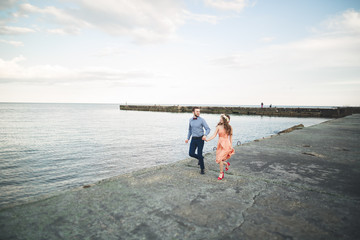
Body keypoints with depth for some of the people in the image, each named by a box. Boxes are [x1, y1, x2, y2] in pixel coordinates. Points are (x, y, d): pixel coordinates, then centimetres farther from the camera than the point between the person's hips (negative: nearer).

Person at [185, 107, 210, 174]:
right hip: (193, 139, 4)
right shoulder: (190, 120, 5)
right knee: (191, 153, -5)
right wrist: (188, 138, 11)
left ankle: (202, 168, 15)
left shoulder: (202, 120, -10)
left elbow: (208, 129, -11)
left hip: (200, 139, -4)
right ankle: (200, 158, 28)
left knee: (199, 154, -7)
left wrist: (205, 135, -32)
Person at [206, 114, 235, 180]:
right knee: (218, 160, 4)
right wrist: (207, 139, -14)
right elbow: (214, 135, -2)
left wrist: (231, 146, 4)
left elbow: (230, 137, 7)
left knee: (220, 159, -13)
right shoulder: (218, 127, 1)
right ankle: (226, 164, 37)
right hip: (220, 144, 3)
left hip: (226, 144, -3)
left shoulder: (229, 127, 0)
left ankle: (221, 173, 7)